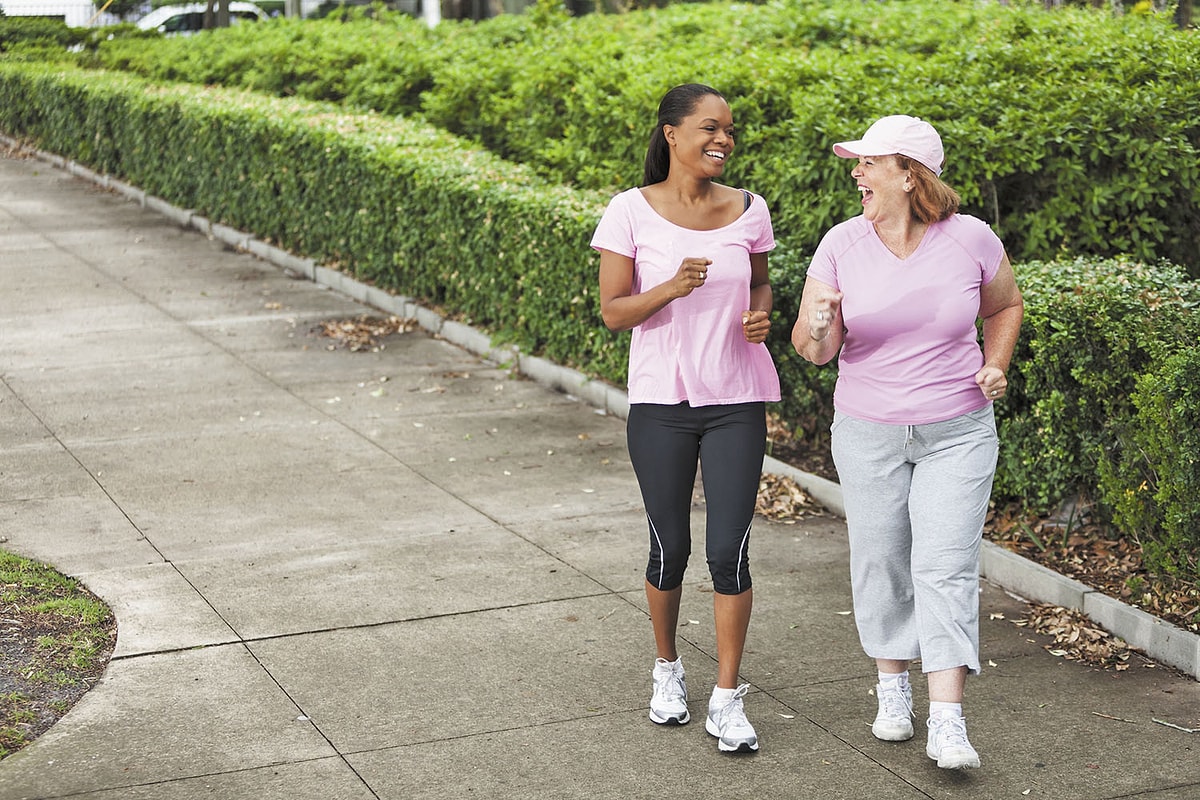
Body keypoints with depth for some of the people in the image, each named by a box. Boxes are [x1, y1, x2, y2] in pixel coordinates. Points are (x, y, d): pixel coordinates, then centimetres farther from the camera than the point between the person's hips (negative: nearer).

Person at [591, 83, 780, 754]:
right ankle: (668, 668, 34)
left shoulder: (749, 210, 2)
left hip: (736, 402, 1)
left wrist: (762, 313, -4)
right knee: (670, 547, 9)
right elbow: (613, 312, -6)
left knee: (730, 550, -4)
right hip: (661, 402, -1)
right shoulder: (632, 212, -5)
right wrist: (671, 288, -23)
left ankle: (728, 699, 8)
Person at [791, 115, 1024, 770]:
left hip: (958, 433, -1)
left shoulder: (970, 239, -8)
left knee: (945, 567, -7)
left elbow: (1005, 305, 13)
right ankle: (892, 687, 29)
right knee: (880, 562, 9)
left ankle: (947, 720, -6)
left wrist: (994, 366, -4)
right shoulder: (842, 244, -7)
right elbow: (812, 349, -7)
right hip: (867, 434, 2)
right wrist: (818, 329, -30)